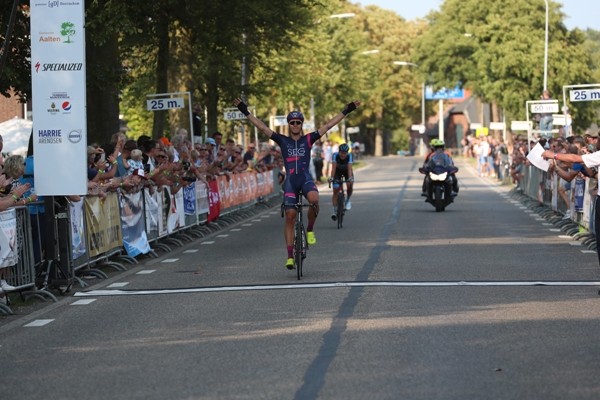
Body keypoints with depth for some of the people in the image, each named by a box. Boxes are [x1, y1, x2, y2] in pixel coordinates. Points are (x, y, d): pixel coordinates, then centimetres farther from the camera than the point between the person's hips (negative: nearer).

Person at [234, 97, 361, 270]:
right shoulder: (283, 141, 7)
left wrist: (346, 111, 2)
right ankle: (290, 256, 1)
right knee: (290, 216, -4)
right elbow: (262, 127, 4)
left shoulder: (308, 139, 7)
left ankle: (310, 230, -7)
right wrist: (246, 112, 0)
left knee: (314, 199, -34)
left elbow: (328, 125, 5)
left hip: (306, 179, -1)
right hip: (290, 181, 1)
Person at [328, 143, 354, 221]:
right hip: (338, 171, 0)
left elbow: (349, 168, -41)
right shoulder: (335, 156, -32)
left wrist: (350, 178, -56)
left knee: (350, 186, -25)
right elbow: (333, 168, -41)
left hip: (346, 171, 0)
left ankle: (348, 200, 5)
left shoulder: (349, 156, -32)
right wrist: (331, 177, -55)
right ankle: (335, 211, -9)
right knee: (336, 190, -12)